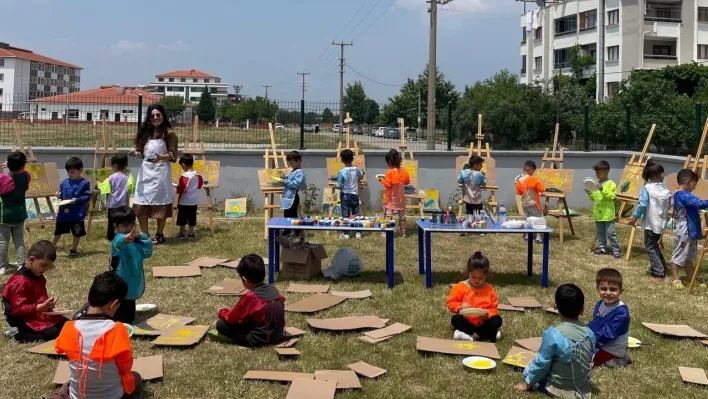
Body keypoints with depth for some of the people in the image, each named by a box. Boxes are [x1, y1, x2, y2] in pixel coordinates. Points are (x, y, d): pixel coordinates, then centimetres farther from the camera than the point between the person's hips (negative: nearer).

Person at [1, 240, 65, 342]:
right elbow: (19, 309, -25)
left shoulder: (38, 277, 9)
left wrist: (48, 303, 1)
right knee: (53, 333, -26)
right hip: (25, 320, -10)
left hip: (39, 314, 10)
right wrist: (42, 306, -31)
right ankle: (19, 334, -10)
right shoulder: (20, 281, -23)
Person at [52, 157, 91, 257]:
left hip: (77, 214, -4)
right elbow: (61, 193, 15)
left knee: (77, 233, 12)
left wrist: (77, 200, -23)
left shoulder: (84, 183, -10)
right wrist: (59, 195, -7)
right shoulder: (65, 182, 4)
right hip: (63, 212, 4)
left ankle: (74, 250, 30)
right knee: (58, 232, 15)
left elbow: (87, 196, -11)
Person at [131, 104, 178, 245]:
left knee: (160, 204, 0)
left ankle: (159, 234, 13)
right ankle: (144, 234, 13)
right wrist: (137, 153, -4)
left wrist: (160, 157, -23)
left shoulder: (169, 133, -3)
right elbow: (143, 153, 17)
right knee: (140, 204, 2)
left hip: (160, 172, -5)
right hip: (145, 171, 5)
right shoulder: (146, 132, 14)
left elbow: (173, 156, -6)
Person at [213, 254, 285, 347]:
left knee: (221, 324, -6)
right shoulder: (273, 289, 0)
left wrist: (221, 312, 14)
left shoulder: (250, 297, -20)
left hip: (261, 339, -7)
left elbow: (231, 318, -9)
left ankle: (250, 341, -2)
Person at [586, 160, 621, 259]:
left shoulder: (610, 184, -8)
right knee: (600, 232, 13)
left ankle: (615, 250, 2)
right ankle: (602, 248, 22)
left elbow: (611, 196, -18)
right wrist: (590, 194, -2)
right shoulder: (596, 184, 11)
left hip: (608, 213, -7)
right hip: (598, 213, 7)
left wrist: (603, 190, -27)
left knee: (611, 232, -3)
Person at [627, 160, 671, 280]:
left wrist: (635, 217, -8)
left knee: (650, 247, 2)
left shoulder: (646, 188, -13)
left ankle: (659, 273, -1)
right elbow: (667, 207, 9)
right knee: (654, 245, 24)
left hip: (650, 223, -6)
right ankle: (662, 268, 29)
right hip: (661, 223, 6)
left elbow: (642, 205, -19)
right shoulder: (666, 190, 2)